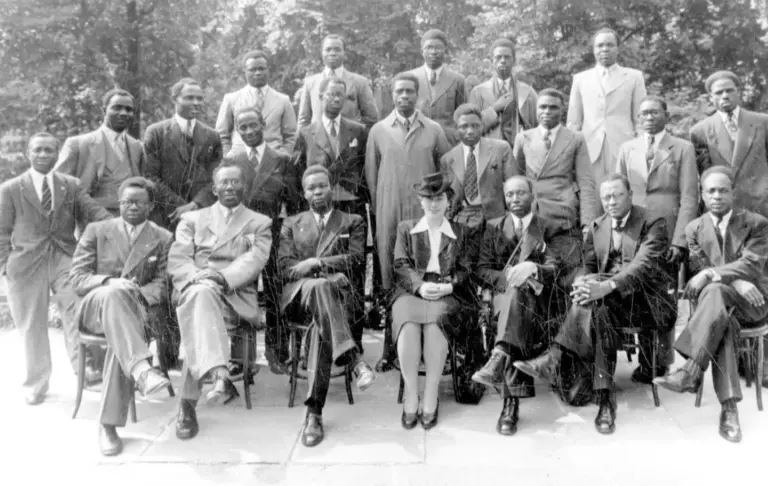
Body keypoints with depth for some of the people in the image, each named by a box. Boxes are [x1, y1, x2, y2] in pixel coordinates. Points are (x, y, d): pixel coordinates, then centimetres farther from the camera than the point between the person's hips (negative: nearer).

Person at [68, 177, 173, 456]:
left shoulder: (163, 239, 15)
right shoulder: (96, 231, 14)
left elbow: (162, 285, 5)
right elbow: (77, 278, 4)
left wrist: (138, 294, -17)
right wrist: (111, 282, -16)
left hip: (134, 308, 1)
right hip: (93, 307, 0)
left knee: (124, 333, -36)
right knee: (115, 292, -37)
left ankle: (109, 424, -33)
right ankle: (141, 369, -54)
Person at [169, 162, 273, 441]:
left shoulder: (260, 224, 21)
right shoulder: (192, 219, 25)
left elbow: (254, 260, 1)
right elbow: (176, 259, 9)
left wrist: (222, 277, -19)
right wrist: (197, 277, -14)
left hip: (237, 296, -1)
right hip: (194, 289, 1)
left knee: (199, 312, -36)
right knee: (202, 291, -38)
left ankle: (188, 402, -38)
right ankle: (220, 375, -53)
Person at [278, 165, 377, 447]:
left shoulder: (353, 222, 22)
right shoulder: (292, 224, 25)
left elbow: (356, 260, 4)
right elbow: (285, 267, 9)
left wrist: (316, 263, -8)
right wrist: (321, 275, -10)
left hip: (338, 293, 0)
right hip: (299, 294, 0)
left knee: (323, 326, -37)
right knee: (320, 286, -39)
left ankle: (314, 411, -40)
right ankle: (354, 361, -49)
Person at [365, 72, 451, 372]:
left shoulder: (434, 130, 7)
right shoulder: (378, 131, 8)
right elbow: (371, 175, 11)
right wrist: (377, 208, 7)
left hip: (425, 213, 0)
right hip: (388, 214, 0)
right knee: (389, 279, 2)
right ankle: (390, 347, 10)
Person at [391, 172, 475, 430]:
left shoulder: (458, 232, 20)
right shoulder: (406, 228, 19)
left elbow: (465, 268, 12)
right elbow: (401, 265, 7)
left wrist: (448, 286, -9)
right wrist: (420, 286, -12)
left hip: (447, 293, 0)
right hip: (411, 290, 0)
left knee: (437, 319, -35)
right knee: (408, 321, -34)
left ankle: (430, 397, -27)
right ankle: (410, 396, -24)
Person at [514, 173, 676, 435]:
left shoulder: (653, 224, -1)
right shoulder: (596, 227, 17)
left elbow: (642, 265, -18)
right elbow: (588, 268, 12)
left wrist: (606, 286, -36)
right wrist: (584, 283, -16)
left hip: (644, 300, -4)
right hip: (608, 298, 4)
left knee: (597, 304, -35)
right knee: (600, 312, -33)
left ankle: (555, 356, -35)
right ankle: (605, 400, -39)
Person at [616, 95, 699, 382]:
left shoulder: (682, 149, 4)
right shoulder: (627, 149, 13)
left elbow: (689, 198, -1)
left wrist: (679, 241, -10)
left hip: (667, 233, -2)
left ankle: (660, 361, 13)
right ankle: (647, 359, 12)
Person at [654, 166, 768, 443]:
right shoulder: (694, 229, 11)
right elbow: (699, 270, 0)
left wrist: (711, 274, -26)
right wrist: (737, 283, -19)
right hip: (717, 302, 2)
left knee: (714, 291, -37)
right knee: (724, 322, -36)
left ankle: (691, 372, -41)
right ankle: (729, 406, -40)